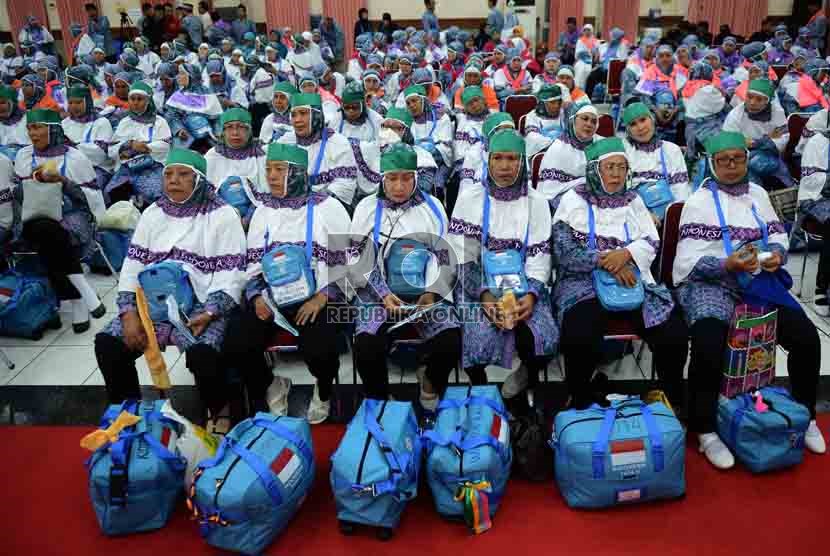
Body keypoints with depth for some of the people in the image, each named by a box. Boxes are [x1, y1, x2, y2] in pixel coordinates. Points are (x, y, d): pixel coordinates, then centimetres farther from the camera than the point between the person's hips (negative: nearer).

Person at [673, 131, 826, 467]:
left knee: (806, 338, -8)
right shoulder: (699, 202, -2)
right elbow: (689, 260, -9)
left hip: (758, 277, 6)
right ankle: (705, 431, -11)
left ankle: (804, 416, 18)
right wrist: (727, 265, -24)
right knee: (708, 347, -30)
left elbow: (778, 236, 17)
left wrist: (777, 254, -6)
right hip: (710, 282, -5)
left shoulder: (759, 195, 16)